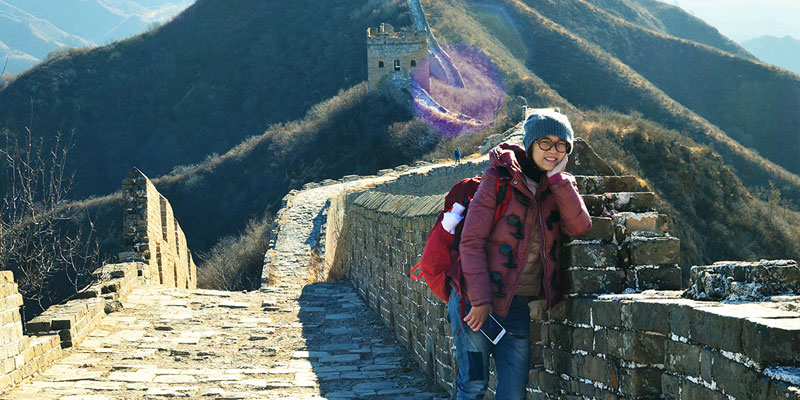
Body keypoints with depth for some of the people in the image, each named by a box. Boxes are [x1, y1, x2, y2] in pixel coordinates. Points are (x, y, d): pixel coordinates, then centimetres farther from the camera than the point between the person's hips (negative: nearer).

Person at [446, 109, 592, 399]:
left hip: (519, 306, 5)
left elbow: (579, 226, -9)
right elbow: (471, 242, -12)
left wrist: (557, 178, -12)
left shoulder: (560, 187, 10)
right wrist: (480, 300, -17)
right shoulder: (499, 179, -7)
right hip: (479, 302, -5)